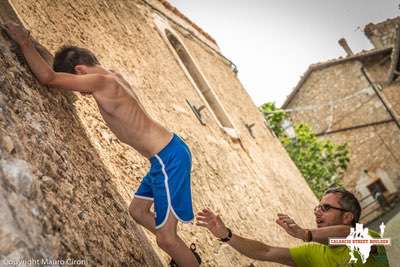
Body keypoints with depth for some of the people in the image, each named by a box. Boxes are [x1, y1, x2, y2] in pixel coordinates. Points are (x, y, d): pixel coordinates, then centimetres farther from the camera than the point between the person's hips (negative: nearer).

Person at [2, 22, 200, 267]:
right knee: (138, 210, 23)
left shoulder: (101, 81, -15)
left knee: (165, 238, -5)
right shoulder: (113, 76, 13)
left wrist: (25, 43, -5)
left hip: (170, 158, -10)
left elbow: (48, 78, -20)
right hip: (167, 154, 10)